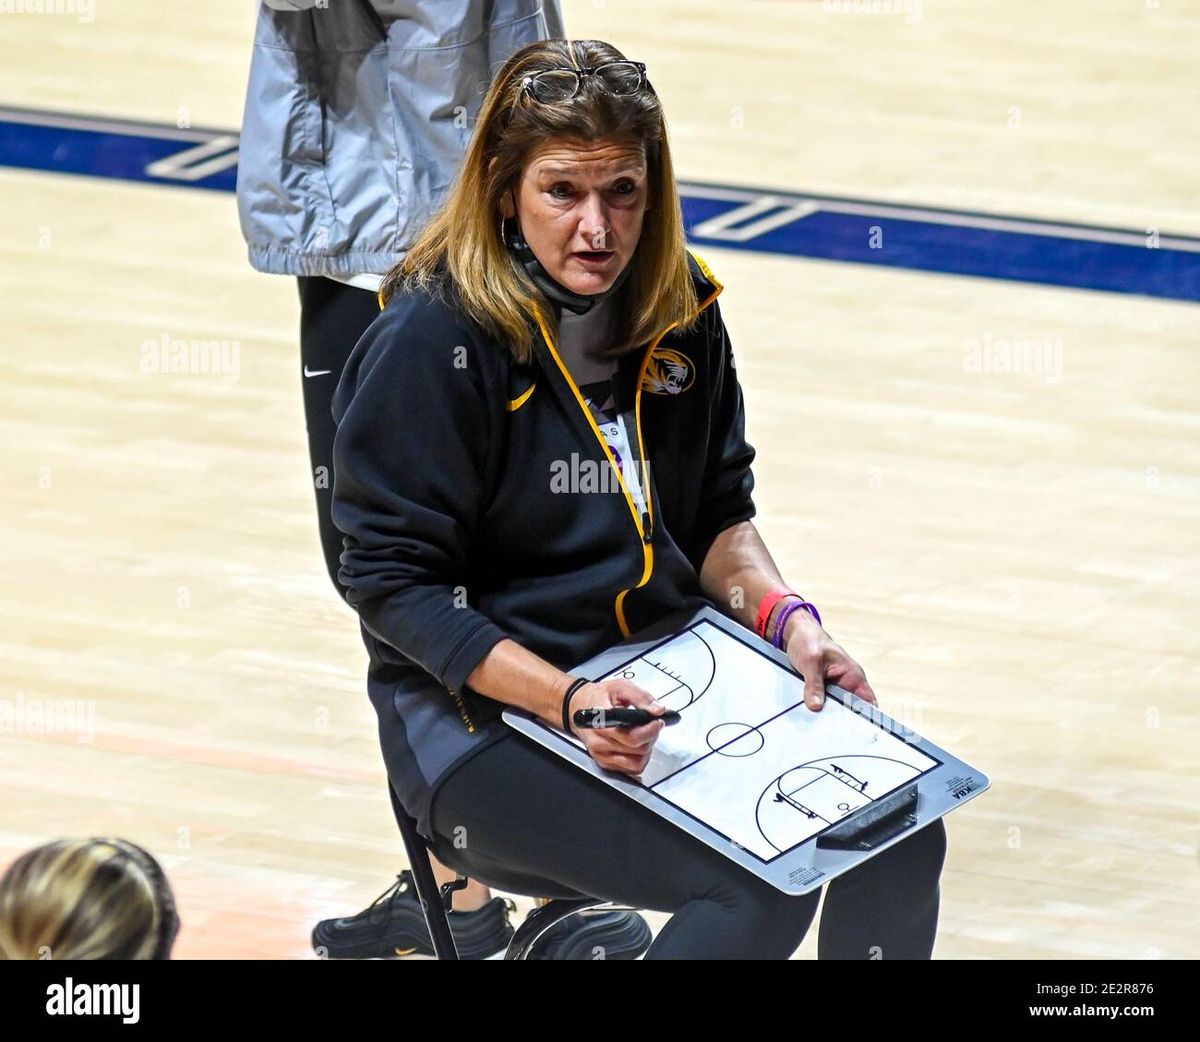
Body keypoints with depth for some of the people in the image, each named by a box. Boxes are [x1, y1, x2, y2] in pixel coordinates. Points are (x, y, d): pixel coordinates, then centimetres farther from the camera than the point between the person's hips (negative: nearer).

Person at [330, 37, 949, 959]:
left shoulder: (676, 309, 3)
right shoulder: (432, 339, -16)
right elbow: (395, 583, -15)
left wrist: (785, 616, -6)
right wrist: (566, 702, -24)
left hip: (665, 673, 6)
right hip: (482, 711, -6)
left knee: (901, 836, -13)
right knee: (761, 886, -27)